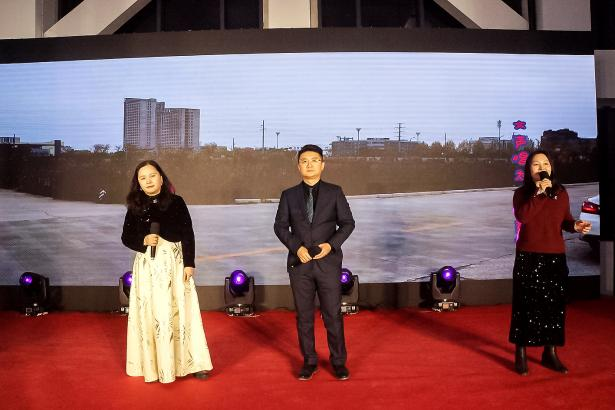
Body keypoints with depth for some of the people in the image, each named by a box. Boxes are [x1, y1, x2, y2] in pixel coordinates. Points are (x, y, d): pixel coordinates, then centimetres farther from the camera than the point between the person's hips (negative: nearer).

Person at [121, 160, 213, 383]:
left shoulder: (176, 202, -2)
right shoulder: (134, 207, 4)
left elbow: (188, 235, -2)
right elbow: (126, 237, 8)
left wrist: (189, 263, -8)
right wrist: (143, 241, -12)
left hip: (174, 264, -1)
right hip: (147, 266, 2)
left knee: (181, 311, 3)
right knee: (150, 313, 5)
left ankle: (192, 362, 14)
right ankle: (153, 364, 18)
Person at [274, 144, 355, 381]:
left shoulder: (334, 192, 3)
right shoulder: (289, 195, 5)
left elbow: (347, 223, 2)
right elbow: (280, 226, 3)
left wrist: (331, 244, -13)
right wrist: (296, 247, -12)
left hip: (328, 262, -1)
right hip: (299, 263, 1)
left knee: (333, 314, 4)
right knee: (304, 316, 9)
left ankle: (338, 361, 21)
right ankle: (309, 362, 24)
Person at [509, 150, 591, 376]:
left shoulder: (561, 192, 7)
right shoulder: (522, 193, -1)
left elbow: (565, 220, 13)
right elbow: (522, 216, -19)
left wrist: (575, 225, -8)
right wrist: (538, 193, -21)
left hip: (555, 257, 3)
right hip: (528, 257, -3)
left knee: (555, 304, 8)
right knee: (526, 305, 1)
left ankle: (550, 353, 22)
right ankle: (520, 354, 13)